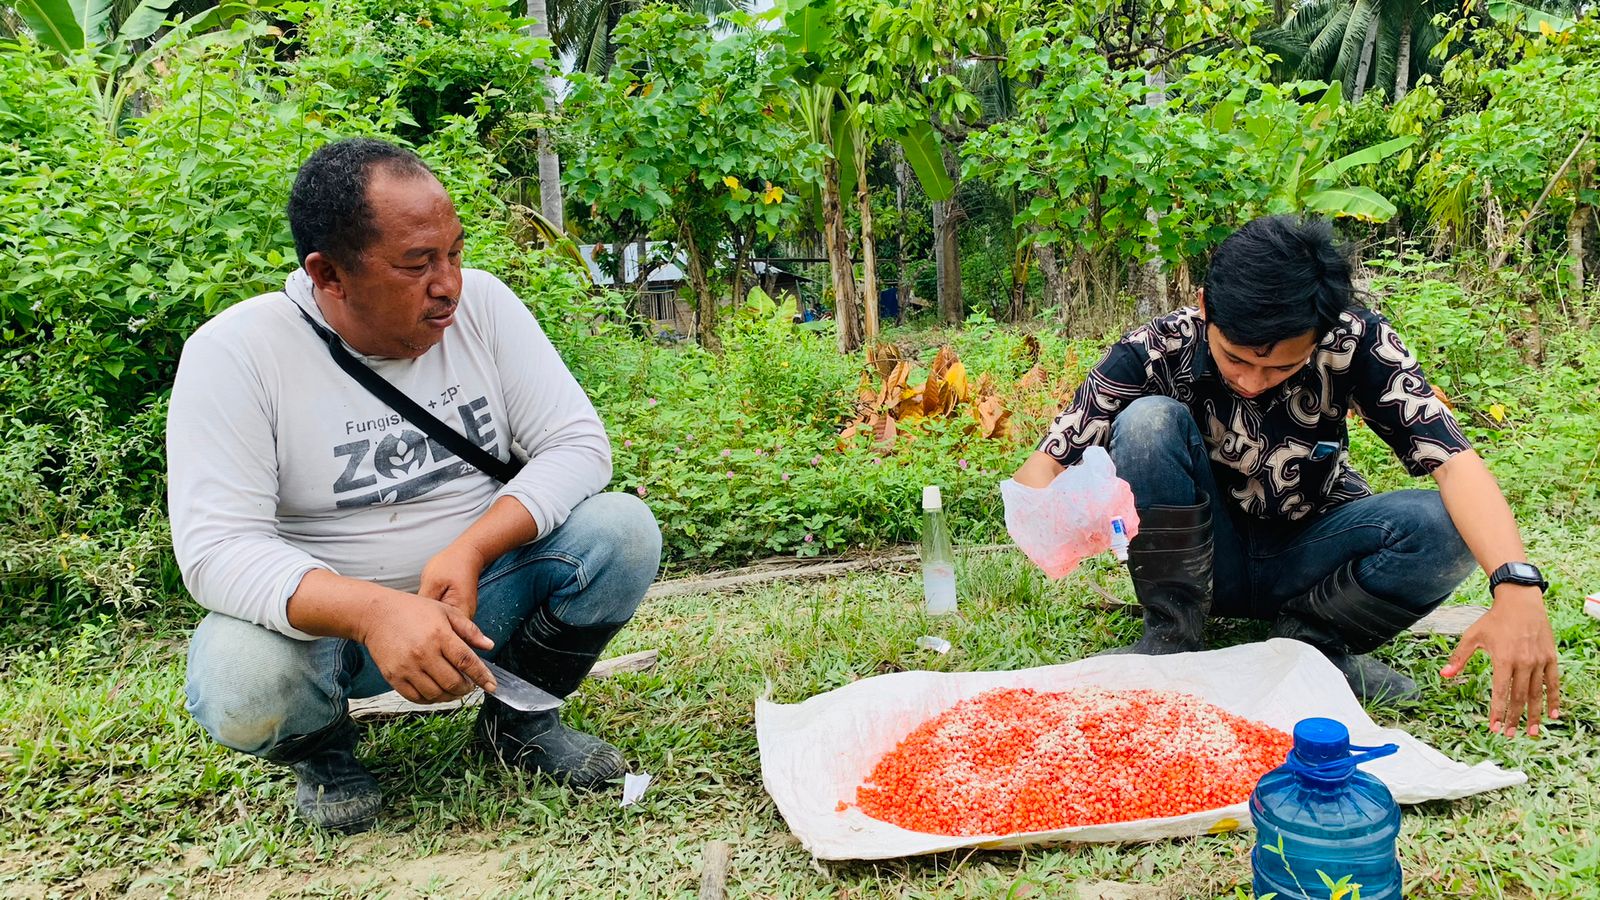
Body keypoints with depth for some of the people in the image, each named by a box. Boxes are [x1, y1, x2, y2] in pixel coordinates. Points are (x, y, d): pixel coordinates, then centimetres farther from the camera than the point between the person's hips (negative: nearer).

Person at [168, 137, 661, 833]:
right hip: (323, 618, -2)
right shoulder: (233, 352, -15)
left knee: (624, 530, -20)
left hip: (480, 594, 3)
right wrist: (373, 611, -41)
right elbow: (216, 548, -23)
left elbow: (578, 445, -10)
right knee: (238, 682, -34)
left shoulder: (481, 304, -6)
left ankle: (520, 719, 5)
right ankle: (323, 751, 4)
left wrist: (471, 550, -27)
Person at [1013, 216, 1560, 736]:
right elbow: (1043, 465, -23)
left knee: (1441, 529, -29)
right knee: (1149, 421, -29)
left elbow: (1454, 462, -29)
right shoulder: (1155, 352, -23)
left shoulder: (1357, 342, -21)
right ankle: (1173, 638, -14)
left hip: (1305, 558, 1)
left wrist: (1516, 584, -46)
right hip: (1201, 558, -1)